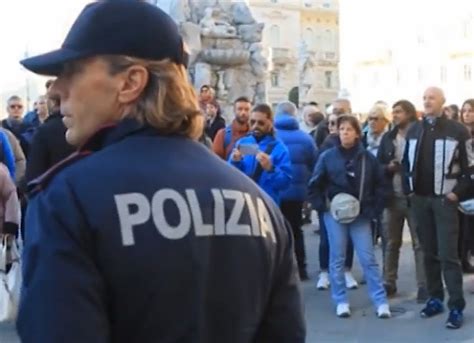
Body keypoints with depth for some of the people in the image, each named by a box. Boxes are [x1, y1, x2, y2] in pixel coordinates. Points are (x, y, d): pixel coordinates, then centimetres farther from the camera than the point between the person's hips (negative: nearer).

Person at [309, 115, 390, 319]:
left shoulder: (368, 158, 0)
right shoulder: (328, 156, -1)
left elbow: (380, 186, 6)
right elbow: (315, 185, 4)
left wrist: (374, 210, -2)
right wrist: (323, 207, -5)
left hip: (360, 215, 0)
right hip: (334, 214, 0)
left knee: (368, 258, 1)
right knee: (337, 258, 6)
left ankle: (381, 301, 7)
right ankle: (341, 301, 16)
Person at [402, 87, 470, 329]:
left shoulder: (457, 130, -4)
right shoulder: (414, 130, 12)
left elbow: (469, 164, -6)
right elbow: (406, 161, 16)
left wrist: (458, 192, -12)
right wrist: (408, 190, 7)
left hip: (444, 199, -5)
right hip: (420, 199, 5)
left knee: (448, 254, -7)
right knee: (429, 252, 11)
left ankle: (456, 307, -1)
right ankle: (435, 298, 21)